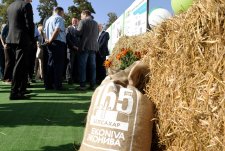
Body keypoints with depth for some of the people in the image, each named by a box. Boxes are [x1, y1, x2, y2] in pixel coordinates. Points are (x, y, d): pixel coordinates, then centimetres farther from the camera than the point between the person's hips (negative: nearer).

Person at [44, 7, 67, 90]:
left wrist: (48, 40, 9)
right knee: (58, 64, -7)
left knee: (51, 64, 10)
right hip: (58, 43, -8)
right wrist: (50, 40, -13)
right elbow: (57, 30, -18)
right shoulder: (59, 18, -4)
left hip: (51, 44, 8)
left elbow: (45, 32, 19)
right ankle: (57, 85, -7)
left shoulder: (48, 20, 23)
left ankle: (49, 84, 11)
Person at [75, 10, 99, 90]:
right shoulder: (95, 23, 15)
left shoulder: (83, 21, -3)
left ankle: (82, 85, -6)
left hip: (84, 46, -5)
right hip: (94, 46, 5)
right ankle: (93, 85, 7)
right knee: (92, 66, 6)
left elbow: (78, 33, -9)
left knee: (82, 66, -3)